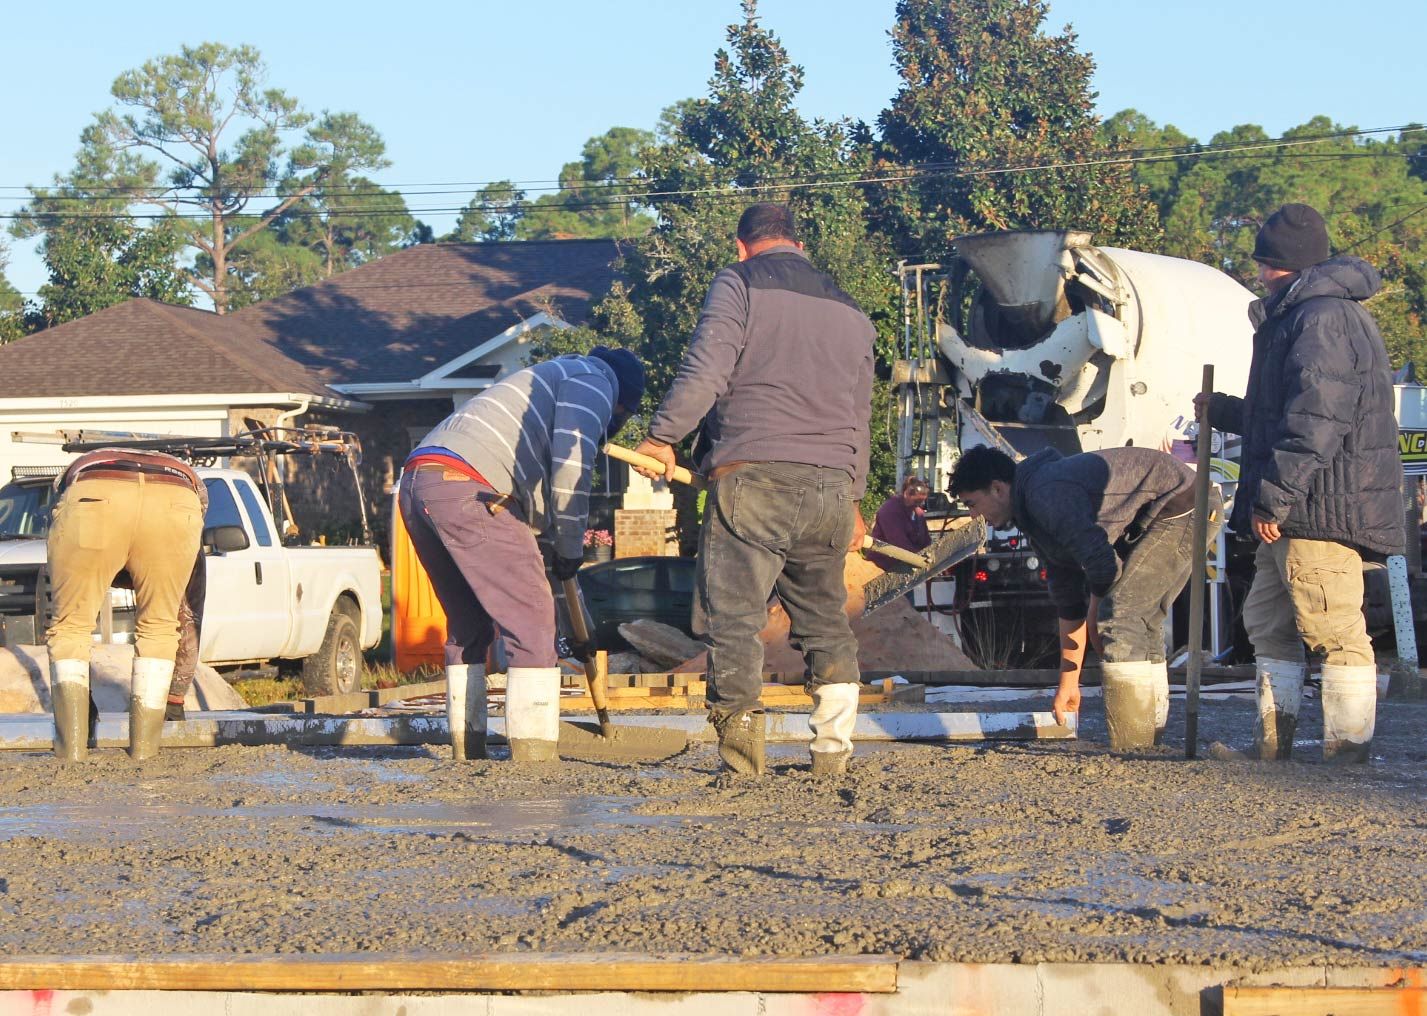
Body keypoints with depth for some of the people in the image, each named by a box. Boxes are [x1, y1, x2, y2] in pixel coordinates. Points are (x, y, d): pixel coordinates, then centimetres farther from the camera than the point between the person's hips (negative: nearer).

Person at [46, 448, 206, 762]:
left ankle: (71, 747, 7)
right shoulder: (187, 479, 46)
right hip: (175, 504, 1)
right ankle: (143, 748, 16)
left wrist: (75, 698, 53)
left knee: (71, 623, 18)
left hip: (92, 501, -1)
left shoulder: (77, 475, 46)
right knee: (158, 627, 21)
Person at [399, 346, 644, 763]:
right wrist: (570, 546, 2)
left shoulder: (554, 377, 38)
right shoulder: (593, 380, 10)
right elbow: (571, 463, -5)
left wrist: (547, 543, 29)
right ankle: (535, 751, -9)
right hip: (465, 490, -9)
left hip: (416, 484, 9)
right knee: (531, 618, -5)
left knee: (468, 623, 19)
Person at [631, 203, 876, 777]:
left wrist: (662, 436, -3)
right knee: (825, 620, 14)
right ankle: (833, 747, 9)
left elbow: (706, 369, -10)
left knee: (733, 615, -5)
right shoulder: (848, 311, 23)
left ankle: (742, 750, -13)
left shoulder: (740, 285, 4)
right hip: (831, 484, 6)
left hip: (752, 476, -6)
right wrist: (854, 500, 32)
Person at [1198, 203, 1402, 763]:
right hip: (1292, 511, 12)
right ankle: (1272, 741, 22)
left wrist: (1276, 496, -24)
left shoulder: (1323, 318, -14)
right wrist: (1221, 410, 41)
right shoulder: (1296, 315, 22)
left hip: (1323, 507, -12)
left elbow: (1315, 421, -23)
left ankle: (1348, 749, -9)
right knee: (1268, 622, 16)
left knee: (1333, 630, -10)